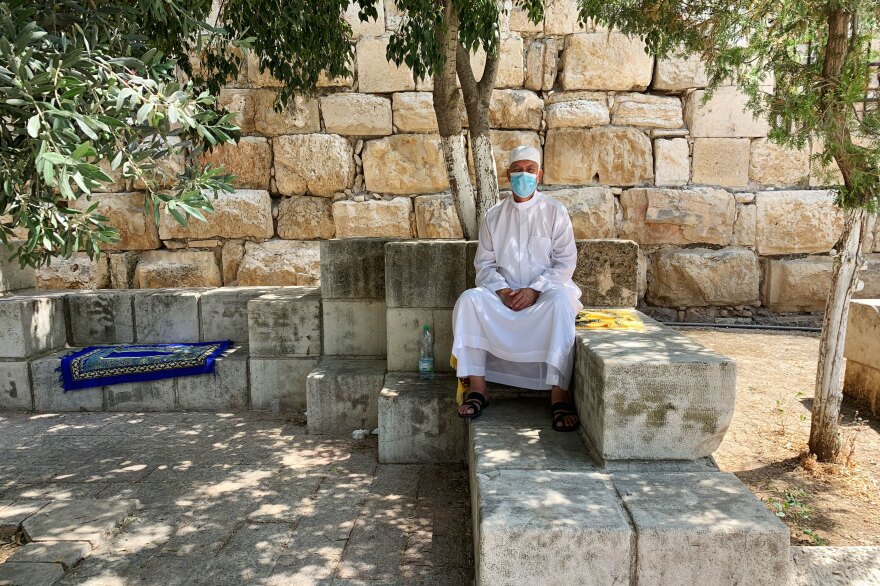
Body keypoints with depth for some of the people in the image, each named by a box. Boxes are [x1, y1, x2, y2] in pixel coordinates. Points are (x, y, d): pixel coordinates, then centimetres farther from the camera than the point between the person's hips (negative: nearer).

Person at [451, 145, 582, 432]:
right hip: (504, 293, 3)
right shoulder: (494, 216, 10)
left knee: (560, 302, -37)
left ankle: (559, 395, -36)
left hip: (546, 290, -2)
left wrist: (534, 290, -17)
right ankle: (477, 388, -25)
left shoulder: (555, 211, 3)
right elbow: (484, 263, 8)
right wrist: (501, 290, -12)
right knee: (469, 299, -26)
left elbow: (565, 261, -3)